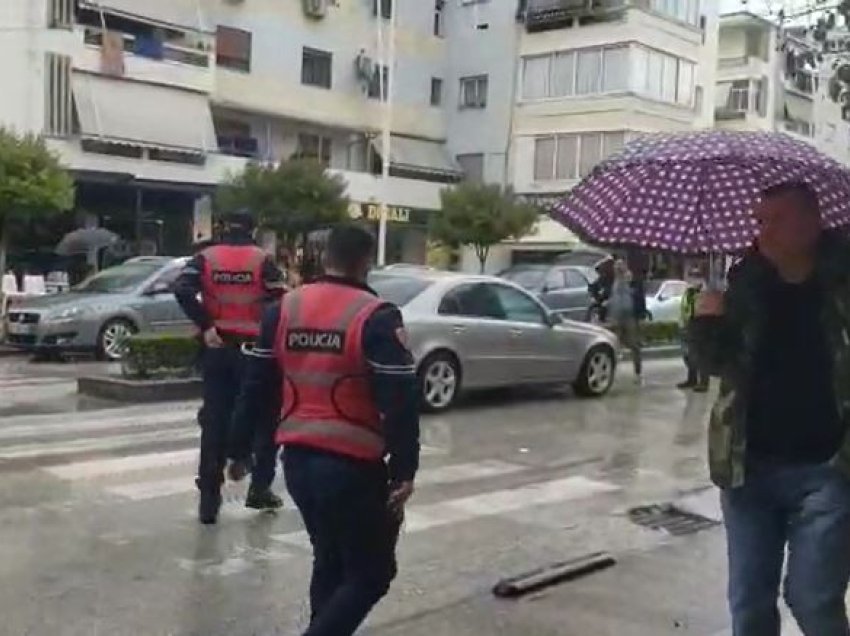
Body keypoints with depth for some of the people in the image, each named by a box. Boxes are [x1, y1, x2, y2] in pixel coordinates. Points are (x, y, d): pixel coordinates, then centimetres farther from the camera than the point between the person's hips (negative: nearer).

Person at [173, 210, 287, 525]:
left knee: (215, 424, 6)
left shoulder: (206, 258, 4)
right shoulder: (262, 260, -1)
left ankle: (209, 500, 5)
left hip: (218, 348, 2)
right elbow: (279, 301, -11)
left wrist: (206, 327, -11)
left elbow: (182, 290, -12)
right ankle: (260, 489, 13)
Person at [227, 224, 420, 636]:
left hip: (297, 459, 7)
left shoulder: (284, 309, 6)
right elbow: (400, 402, -15)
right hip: (353, 466, -6)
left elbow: (256, 387, 10)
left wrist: (239, 449, 18)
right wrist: (404, 472, -10)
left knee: (330, 560, 23)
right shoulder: (376, 317, -11)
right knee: (372, 572, 6)